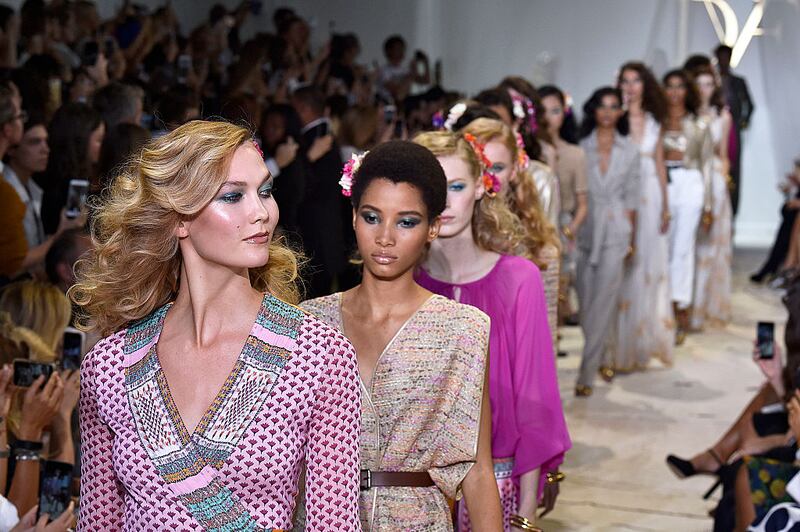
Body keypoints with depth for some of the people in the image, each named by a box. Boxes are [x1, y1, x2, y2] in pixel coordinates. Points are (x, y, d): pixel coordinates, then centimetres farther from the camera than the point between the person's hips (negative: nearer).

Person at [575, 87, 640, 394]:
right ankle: (601, 358, 28)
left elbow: (632, 196, 8)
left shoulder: (629, 151, 6)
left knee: (602, 303, -7)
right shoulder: (581, 148, 3)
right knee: (586, 301, 7)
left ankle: (586, 374, -6)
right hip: (585, 228, 1)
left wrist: (632, 239, 7)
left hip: (615, 232, -1)